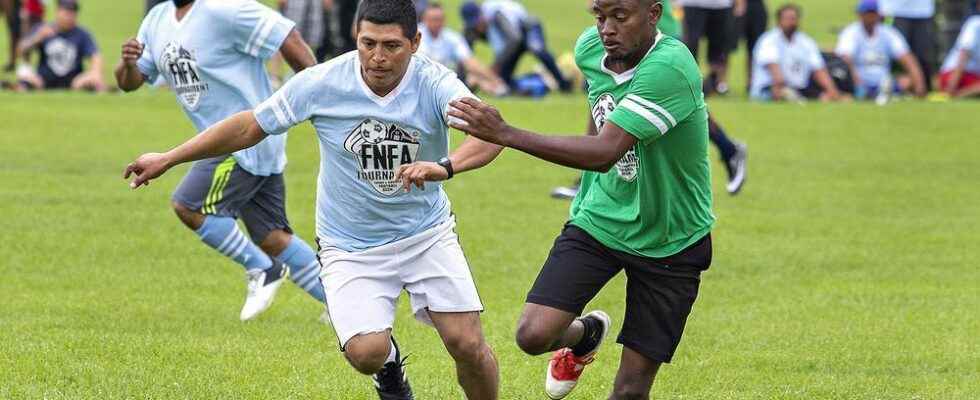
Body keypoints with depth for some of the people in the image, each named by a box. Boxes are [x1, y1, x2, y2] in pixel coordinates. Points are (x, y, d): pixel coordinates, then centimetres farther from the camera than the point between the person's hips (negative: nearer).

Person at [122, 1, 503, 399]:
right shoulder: (321, 83, -16)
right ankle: (390, 367, 18)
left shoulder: (434, 83, -18)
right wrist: (168, 159, 3)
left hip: (427, 233, 0)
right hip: (350, 246, 0)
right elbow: (249, 127, -3)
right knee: (366, 352, -21)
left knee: (467, 343, -12)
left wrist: (444, 166, -56)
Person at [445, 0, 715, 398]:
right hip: (598, 222, 5)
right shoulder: (590, 48, -7)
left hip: (670, 244, -5)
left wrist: (505, 134, -41)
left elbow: (604, 153, -38)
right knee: (534, 335, -13)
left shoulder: (671, 68, -30)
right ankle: (585, 335, 22)